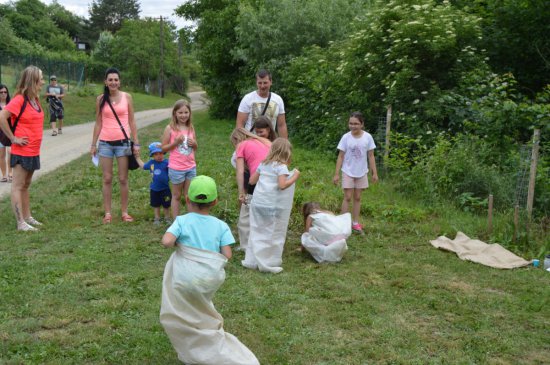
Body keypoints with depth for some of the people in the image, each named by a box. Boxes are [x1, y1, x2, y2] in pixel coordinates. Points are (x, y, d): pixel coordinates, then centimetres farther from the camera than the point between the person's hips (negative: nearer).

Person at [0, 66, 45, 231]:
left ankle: (27, 217, 25)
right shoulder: (19, 99, -15)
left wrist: (35, 139, 13)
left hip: (33, 151, 8)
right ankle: (21, 223, 0)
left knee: (26, 185, 16)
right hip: (21, 151, -8)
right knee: (18, 186, -2)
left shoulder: (35, 100, 9)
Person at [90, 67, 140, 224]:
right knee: (107, 179, 5)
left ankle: (124, 212, 14)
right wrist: (93, 144, 4)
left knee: (123, 179, 4)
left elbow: (131, 121, 3)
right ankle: (107, 213, 12)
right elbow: (98, 123, 7)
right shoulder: (101, 99, 3)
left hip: (123, 142, -1)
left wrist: (136, 143, -2)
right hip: (105, 143, 1)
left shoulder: (126, 97, 1)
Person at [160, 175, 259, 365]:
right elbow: (227, 255, -3)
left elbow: (166, 242, -17)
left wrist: (177, 243, 6)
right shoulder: (221, 225, 4)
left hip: (186, 278, -3)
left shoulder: (182, 220, -2)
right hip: (210, 281, 3)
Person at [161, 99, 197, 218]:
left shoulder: (191, 128, 4)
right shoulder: (170, 128, -9)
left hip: (191, 167, 4)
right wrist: (176, 142, -20)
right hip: (176, 168, -3)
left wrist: (194, 144, -9)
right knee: (177, 196, 10)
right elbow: (163, 148, -7)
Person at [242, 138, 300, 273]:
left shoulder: (264, 164, 11)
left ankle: (252, 261, 20)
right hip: (273, 205, -7)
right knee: (273, 235, 4)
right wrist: (295, 176, -9)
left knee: (257, 232, 15)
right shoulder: (281, 166, -9)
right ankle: (268, 264, 7)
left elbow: (252, 180, 15)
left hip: (257, 202, 7)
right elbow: (282, 185, -21)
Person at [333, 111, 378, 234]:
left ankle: (355, 223, 19)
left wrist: (374, 173, 0)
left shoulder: (367, 137, -7)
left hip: (361, 173, 2)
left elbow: (371, 156, 0)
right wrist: (336, 174, -7)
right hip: (348, 172, -2)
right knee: (348, 197, -1)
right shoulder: (346, 137, -10)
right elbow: (340, 156, -6)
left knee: (357, 198, 10)